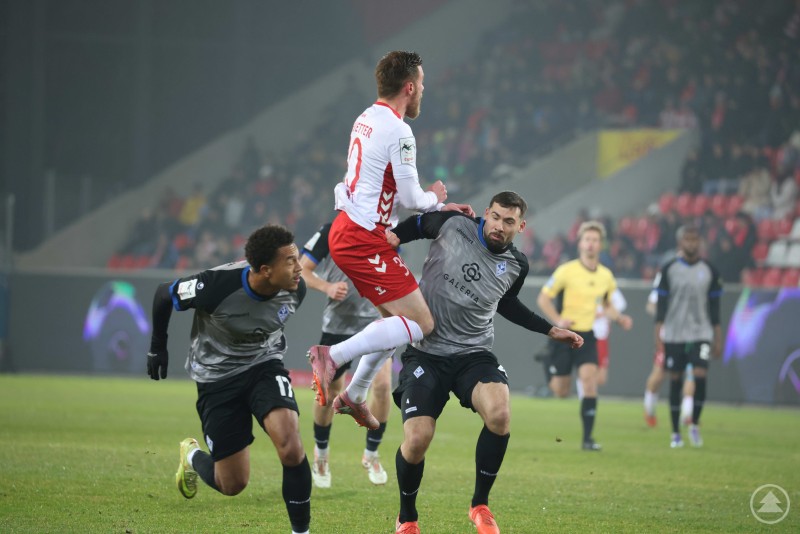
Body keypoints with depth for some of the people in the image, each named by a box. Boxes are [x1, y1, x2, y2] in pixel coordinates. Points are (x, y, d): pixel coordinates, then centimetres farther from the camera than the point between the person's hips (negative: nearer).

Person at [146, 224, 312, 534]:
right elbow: (163, 295, -11)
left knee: (290, 446, -26)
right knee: (233, 484, 2)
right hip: (217, 378, -3)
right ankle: (192, 457, 38)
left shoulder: (295, 289, -17)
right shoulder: (218, 286, -31)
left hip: (264, 366, 3)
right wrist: (157, 347, 1)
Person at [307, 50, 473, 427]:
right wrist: (435, 198, 8)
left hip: (345, 230, 10)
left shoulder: (367, 119, 12)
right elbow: (410, 198, -14)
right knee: (421, 325, -9)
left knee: (398, 319, 21)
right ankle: (333, 356, -18)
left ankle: (354, 395, 22)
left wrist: (441, 207, 18)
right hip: (364, 240, -10)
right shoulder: (398, 132, -16)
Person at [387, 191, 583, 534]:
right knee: (417, 440, -18)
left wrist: (550, 330, 24)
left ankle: (480, 505, -8)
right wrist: (395, 236, -5)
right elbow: (419, 224, 15)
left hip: (474, 355, 2)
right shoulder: (453, 226, -6)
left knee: (499, 415, -29)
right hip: (426, 352, -2)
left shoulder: (517, 265, 4)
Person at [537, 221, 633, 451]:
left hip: (587, 337, 3)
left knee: (590, 380, -17)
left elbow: (607, 304, 21)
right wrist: (557, 320, -21)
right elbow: (543, 298, -5)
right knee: (560, 392, 1)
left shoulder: (606, 276, 4)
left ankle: (587, 438, -13)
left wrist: (620, 318, 1)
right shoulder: (566, 271, -10)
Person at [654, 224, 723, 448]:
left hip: (700, 334, 0)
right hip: (674, 335, 0)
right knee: (675, 381, 2)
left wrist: (718, 339, 6)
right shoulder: (669, 269, 2)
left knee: (700, 376, -14)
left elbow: (715, 307, 8)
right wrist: (658, 336, -3)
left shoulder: (709, 271, 5)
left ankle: (695, 425, 3)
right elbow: (661, 304, 3)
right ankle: (676, 433, 10)